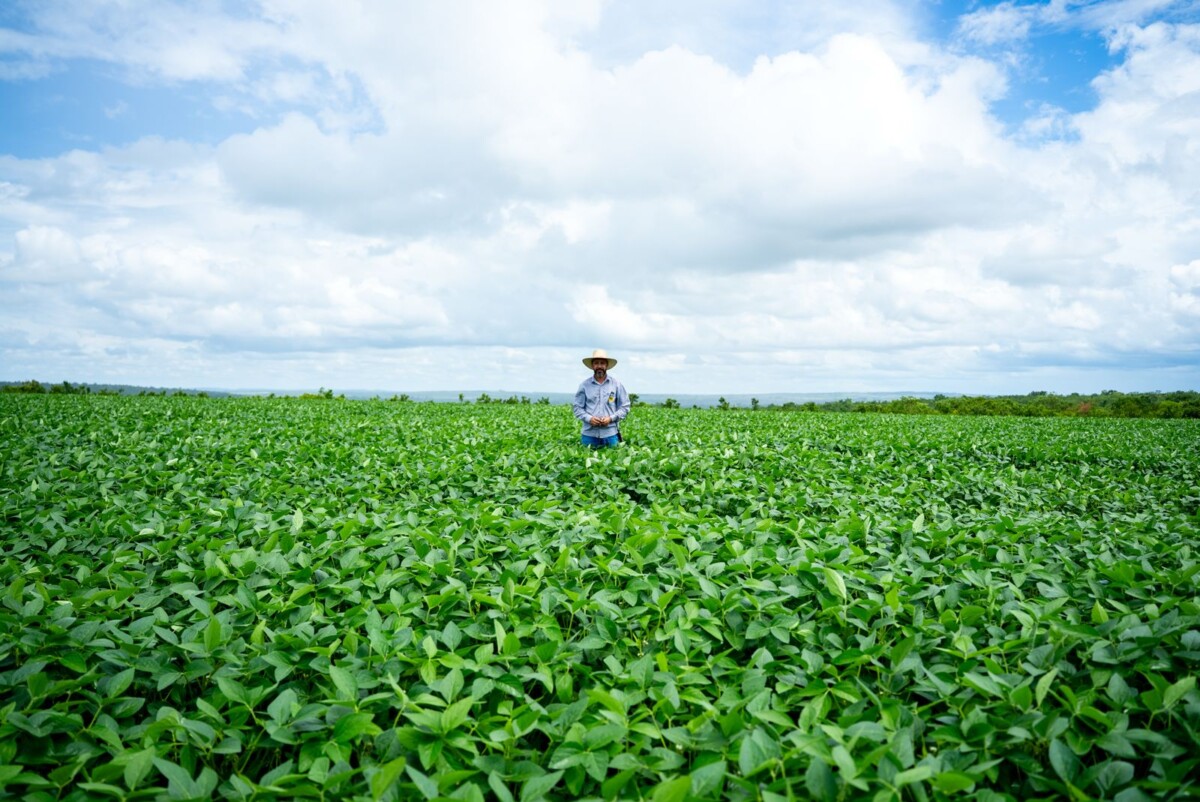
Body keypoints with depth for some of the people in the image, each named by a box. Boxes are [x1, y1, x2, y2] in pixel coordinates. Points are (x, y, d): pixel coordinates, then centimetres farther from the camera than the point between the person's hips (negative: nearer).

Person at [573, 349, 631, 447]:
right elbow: (578, 408, 6)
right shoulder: (584, 385, 5)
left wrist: (611, 418, -9)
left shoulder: (617, 385, 5)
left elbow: (625, 407, 6)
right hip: (589, 434, 0)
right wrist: (589, 418, -11)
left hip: (610, 434, 0)